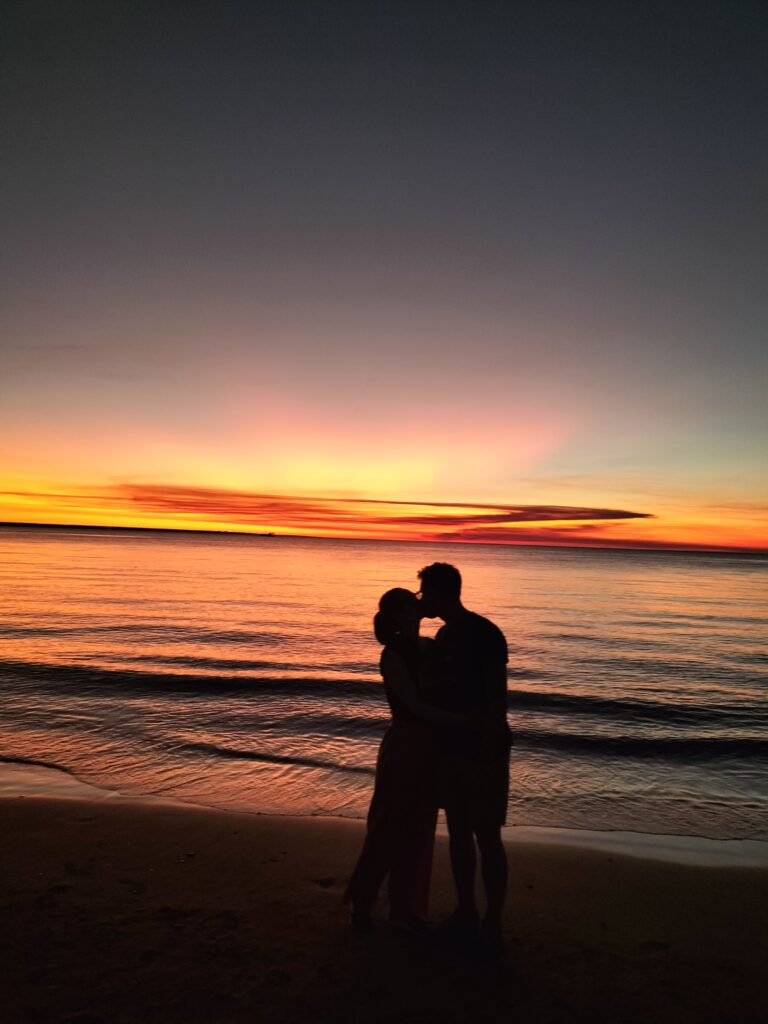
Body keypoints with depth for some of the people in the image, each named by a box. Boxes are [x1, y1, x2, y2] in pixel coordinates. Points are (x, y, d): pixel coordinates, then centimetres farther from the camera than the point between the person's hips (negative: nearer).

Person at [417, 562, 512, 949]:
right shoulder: (443, 636, 9)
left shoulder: (484, 633, -16)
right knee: (457, 832, 15)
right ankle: (465, 914, 30)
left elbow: (498, 699, -18)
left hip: (481, 754, -8)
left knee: (487, 837, 3)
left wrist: (488, 757, -20)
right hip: (449, 750, 8)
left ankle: (492, 925, 18)